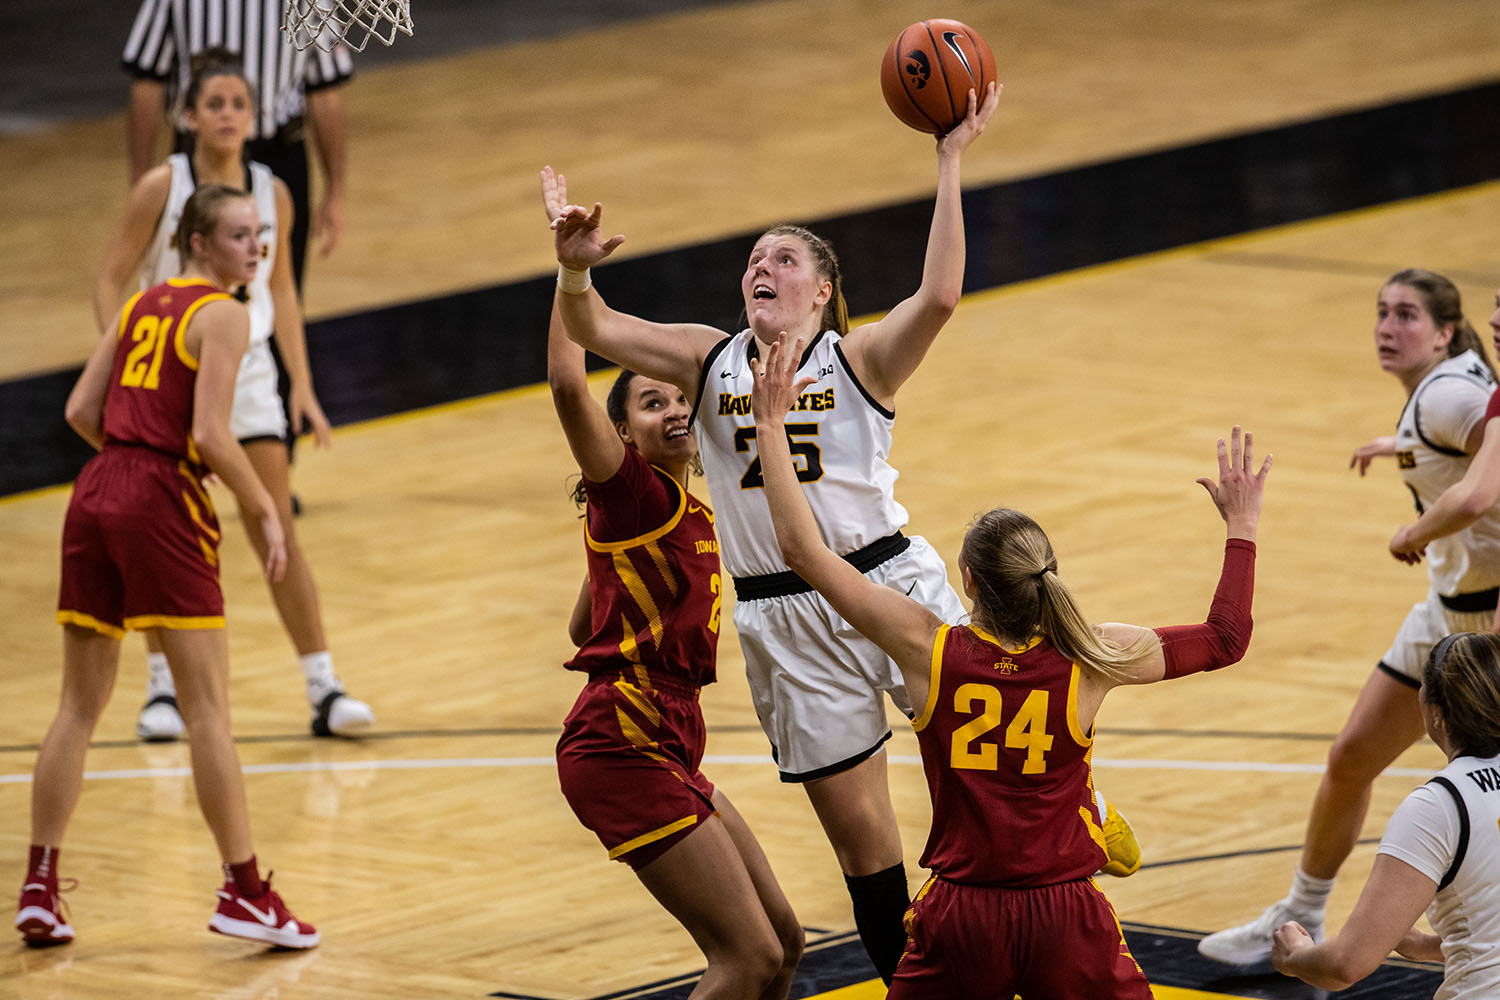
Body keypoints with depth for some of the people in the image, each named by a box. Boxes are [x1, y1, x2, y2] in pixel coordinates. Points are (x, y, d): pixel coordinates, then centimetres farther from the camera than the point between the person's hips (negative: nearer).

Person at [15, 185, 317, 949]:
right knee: (207, 707, -2)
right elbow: (210, 434, -15)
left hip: (94, 498, 7)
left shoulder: (141, 304, 17)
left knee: (80, 705, 12)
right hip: (161, 506, -7)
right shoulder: (222, 314, -5)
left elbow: (81, 412, 13)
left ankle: (39, 887, 12)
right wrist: (265, 512, -5)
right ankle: (243, 891, 0)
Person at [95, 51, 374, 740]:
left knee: (277, 533, 0)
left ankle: (323, 690, 2)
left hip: (246, 370, 2)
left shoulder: (271, 193, -1)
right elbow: (111, 282, -8)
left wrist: (303, 386, 6)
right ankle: (162, 689, 17)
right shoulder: (161, 188, -11)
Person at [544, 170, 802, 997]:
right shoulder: (629, 491, -8)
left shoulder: (691, 513, 16)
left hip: (666, 749, 10)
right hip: (622, 749, -10)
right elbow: (568, 387, -26)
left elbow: (582, 626, 24)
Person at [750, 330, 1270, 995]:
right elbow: (1226, 639, 6)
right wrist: (1242, 528, 17)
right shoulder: (1090, 660, -8)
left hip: (961, 918, 0)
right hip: (1065, 920, 0)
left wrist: (771, 424, 1)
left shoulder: (930, 650, -10)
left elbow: (804, 550, -5)